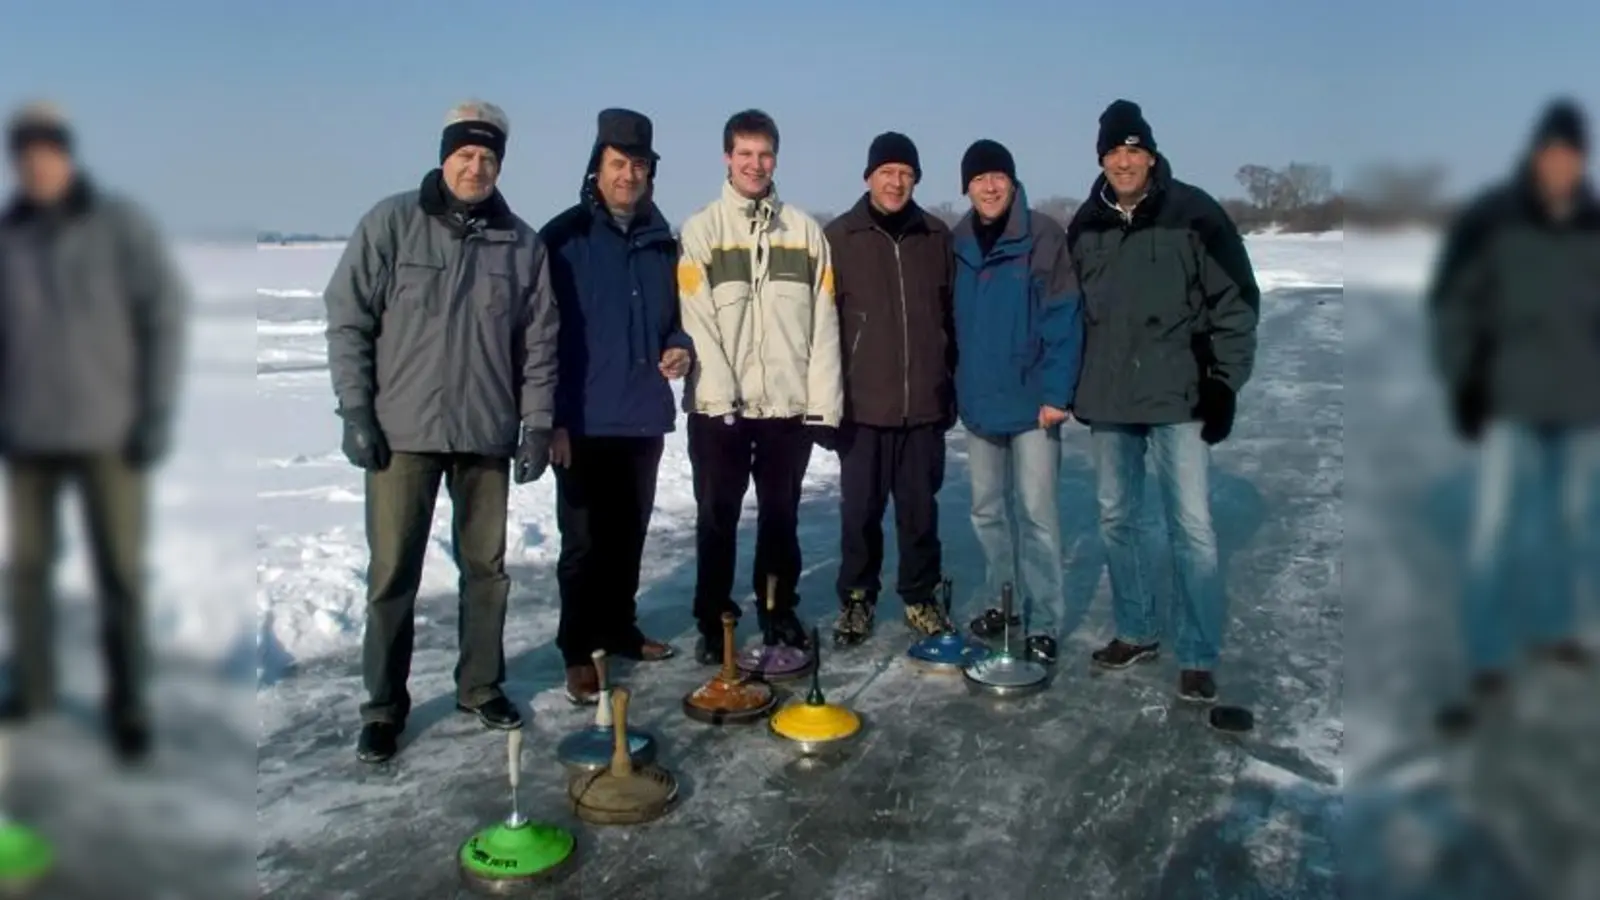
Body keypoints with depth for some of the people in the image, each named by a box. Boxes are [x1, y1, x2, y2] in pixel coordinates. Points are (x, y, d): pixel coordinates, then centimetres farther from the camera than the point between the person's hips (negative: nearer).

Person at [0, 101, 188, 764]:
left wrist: (157, 415, -15)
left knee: (120, 573, -1)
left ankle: (127, 703, 12)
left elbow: (167, 315, -9)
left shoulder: (123, 224, -7)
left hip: (108, 429, -4)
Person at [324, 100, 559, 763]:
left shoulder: (522, 242, 4)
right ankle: (384, 706, 16)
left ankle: (481, 686, 28)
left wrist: (538, 424, 1)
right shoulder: (391, 223, -2)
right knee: (393, 573, 3)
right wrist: (355, 410, -8)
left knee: (486, 567, 12)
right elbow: (347, 318, -3)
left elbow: (540, 340, 6)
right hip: (401, 432, -2)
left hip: (488, 435, 2)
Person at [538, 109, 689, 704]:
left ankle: (618, 628, 30)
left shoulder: (662, 243, 9)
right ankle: (580, 652, 12)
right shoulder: (564, 239, -7)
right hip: (584, 421, -5)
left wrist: (680, 346, -2)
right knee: (585, 541, 1)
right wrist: (552, 416, -14)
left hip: (644, 416, 5)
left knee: (629, 535, 15)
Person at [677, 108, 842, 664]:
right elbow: (697, 322, -7)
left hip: (790, 405, 2)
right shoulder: (702, 230, 1)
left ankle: (778, 610, 27)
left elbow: (823, 323, 2)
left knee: (781, 516, 13)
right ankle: (714, 620, 20)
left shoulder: (805, 231, 7)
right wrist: (720, 396, -16)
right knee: (717, 518, 7)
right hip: (719, 407, -2)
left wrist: (824, 403, -4)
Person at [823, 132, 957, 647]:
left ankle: (920, 596, 24)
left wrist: (952, 385, 11)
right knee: (860, 509, 5)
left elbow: (952, 316, 12)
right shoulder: (840, 237, -1)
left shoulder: (937, 237, 7)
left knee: (920, 507, 10)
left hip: (925, 402, 2)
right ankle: (856, 599, 20)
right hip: (863, 403, -2)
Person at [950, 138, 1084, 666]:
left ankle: (1043, 624, 7)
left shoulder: (1042, 238, -10)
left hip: (1031, 399, -5)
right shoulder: (959, 244, 5)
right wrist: (954, 389, 9)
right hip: (979, 401, 6)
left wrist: (1056, 392, -19)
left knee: (1036, 513, -3)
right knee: (986, 508, 14)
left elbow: (1064, 320, -14)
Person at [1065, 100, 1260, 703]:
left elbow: (1236, 301, -4)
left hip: (1178, 398, -4)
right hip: (1107, 402, 5)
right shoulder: (1086, 225, 8)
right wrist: (1067, 384, 11)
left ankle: (1198, 657, 6)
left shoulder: (1193, 214, -4)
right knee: (1116, 520, 11)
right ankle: (1135, 632, 27)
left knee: (1191, 527, -4)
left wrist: (1225, 382, -9)